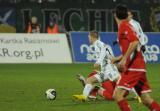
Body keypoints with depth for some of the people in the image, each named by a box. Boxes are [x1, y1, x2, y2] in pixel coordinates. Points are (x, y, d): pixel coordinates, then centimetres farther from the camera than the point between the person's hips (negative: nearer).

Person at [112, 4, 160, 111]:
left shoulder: (124, 26, -7)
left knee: (117, 95, -14)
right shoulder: (126, 25, 19)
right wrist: (117, 59, 29)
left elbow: (135, 42, -23)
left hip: (133, 67, -9)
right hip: (139, 67, 9)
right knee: (147, 100, 7)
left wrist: (124, 59, -25)